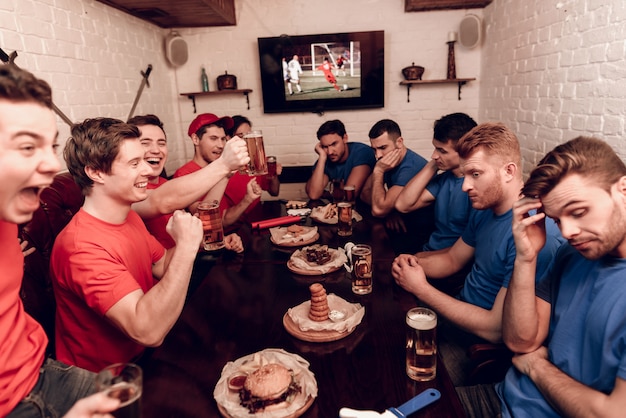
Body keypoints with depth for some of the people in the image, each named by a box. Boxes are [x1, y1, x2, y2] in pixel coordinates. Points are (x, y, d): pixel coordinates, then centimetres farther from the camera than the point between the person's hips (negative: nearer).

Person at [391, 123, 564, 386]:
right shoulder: (484, 209, 2)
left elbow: (497, 329, -27)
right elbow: (453, 259, 15)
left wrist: (421, 288, -20)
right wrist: (414, 263, -7)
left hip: (485, 343, -8)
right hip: (461, 312, 8)